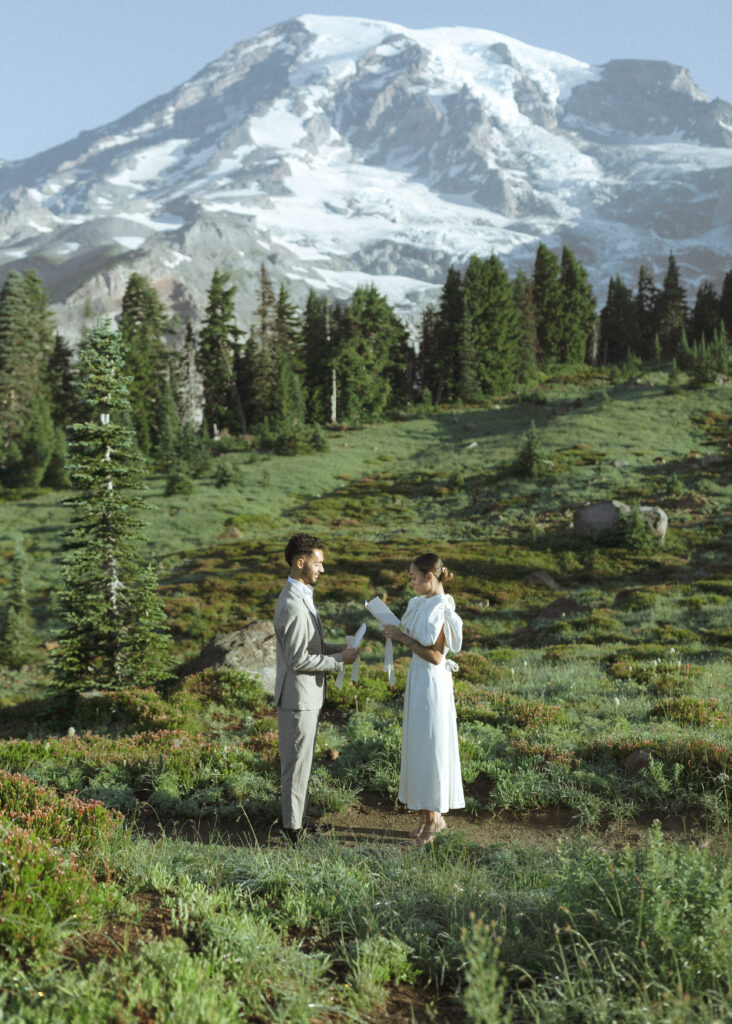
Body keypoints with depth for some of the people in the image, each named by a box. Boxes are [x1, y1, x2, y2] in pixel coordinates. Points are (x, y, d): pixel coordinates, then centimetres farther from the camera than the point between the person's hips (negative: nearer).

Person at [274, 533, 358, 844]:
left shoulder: (300, 597, 10)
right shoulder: (293, 605, -23)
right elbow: (299, 660, -24)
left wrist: (336, 647, 6)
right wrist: (340, 660, -16)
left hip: (306, 694, 10)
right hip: (298, 696, -10)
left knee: (299, 761, 18)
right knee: (297, 763, 1)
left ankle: (295, 818, 30)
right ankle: (293, 827, 12)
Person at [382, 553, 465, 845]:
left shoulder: (438, 610, -19)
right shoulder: (423, 604, 9)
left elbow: (436, 656, -21)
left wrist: (403, 638, -17)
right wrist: (400, 635, 3)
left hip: (431, 682, -10)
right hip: (418, 680, 10)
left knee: (430, 747, 0)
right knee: (419, 746, 13)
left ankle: (434, 817, 12)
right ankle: (431, 814, 22)